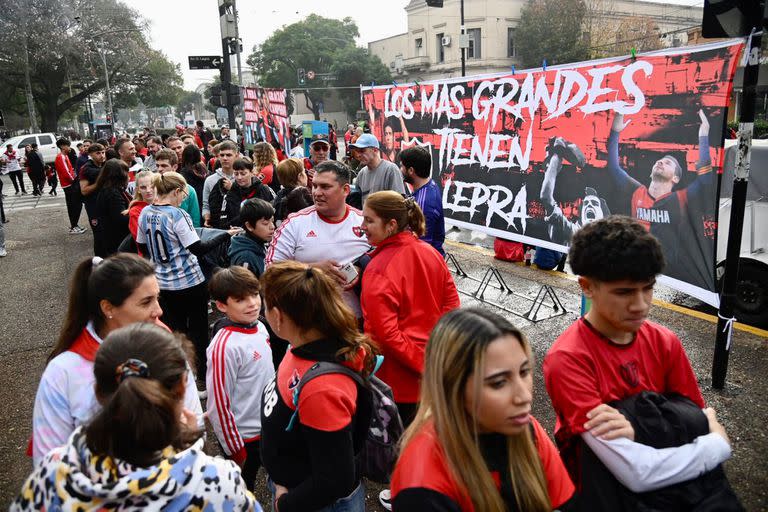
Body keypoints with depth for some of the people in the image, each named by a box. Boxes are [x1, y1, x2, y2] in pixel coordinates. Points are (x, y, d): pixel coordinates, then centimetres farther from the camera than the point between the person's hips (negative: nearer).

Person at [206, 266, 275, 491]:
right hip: (244, 437, -7)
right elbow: (218, 403, -21)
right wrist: (235, 451, -13)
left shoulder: (260, 327, -4)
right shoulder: (223, 346, -26)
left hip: (267, 427, 7)